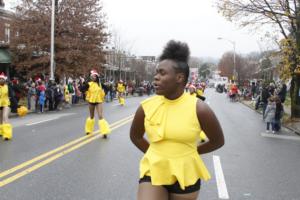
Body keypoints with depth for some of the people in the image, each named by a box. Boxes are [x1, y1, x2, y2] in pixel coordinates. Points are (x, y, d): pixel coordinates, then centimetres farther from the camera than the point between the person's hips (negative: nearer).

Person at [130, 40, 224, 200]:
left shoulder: (199, 109, -13)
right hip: (153, 172, 1)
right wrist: (155, 154, 7)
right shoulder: (146, 107, -7)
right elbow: (135, 136, 12)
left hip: (186, 176, -1)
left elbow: (218, 141, 2)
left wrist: (189, 152, 5)